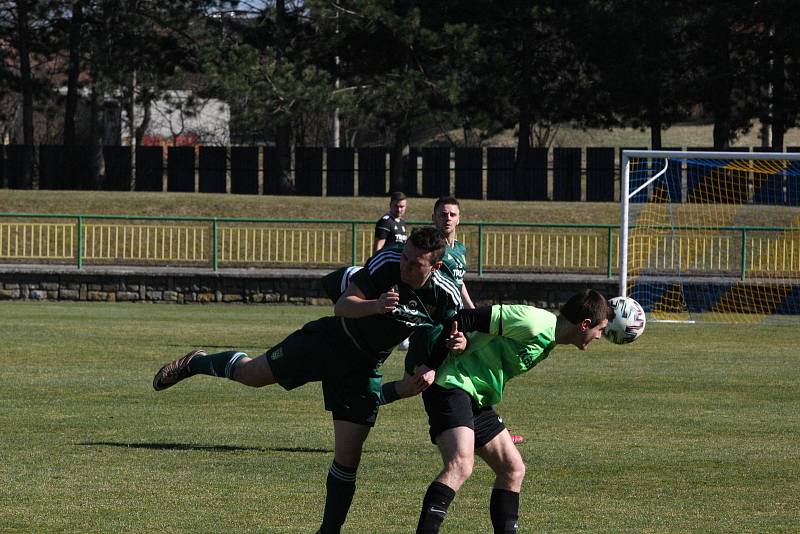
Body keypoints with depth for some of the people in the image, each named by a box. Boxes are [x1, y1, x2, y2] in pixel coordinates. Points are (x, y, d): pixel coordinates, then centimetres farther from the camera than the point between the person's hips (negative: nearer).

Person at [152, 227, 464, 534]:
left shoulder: (446, 297, -19)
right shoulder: (386, 262, -24)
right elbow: (342, 306, -23)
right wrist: (374, 305, -43)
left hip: (363, 368, 1)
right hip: (330, 338, -1)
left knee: (348, 454, -4)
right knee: (251, 373, 2)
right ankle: (195, 363, 35)